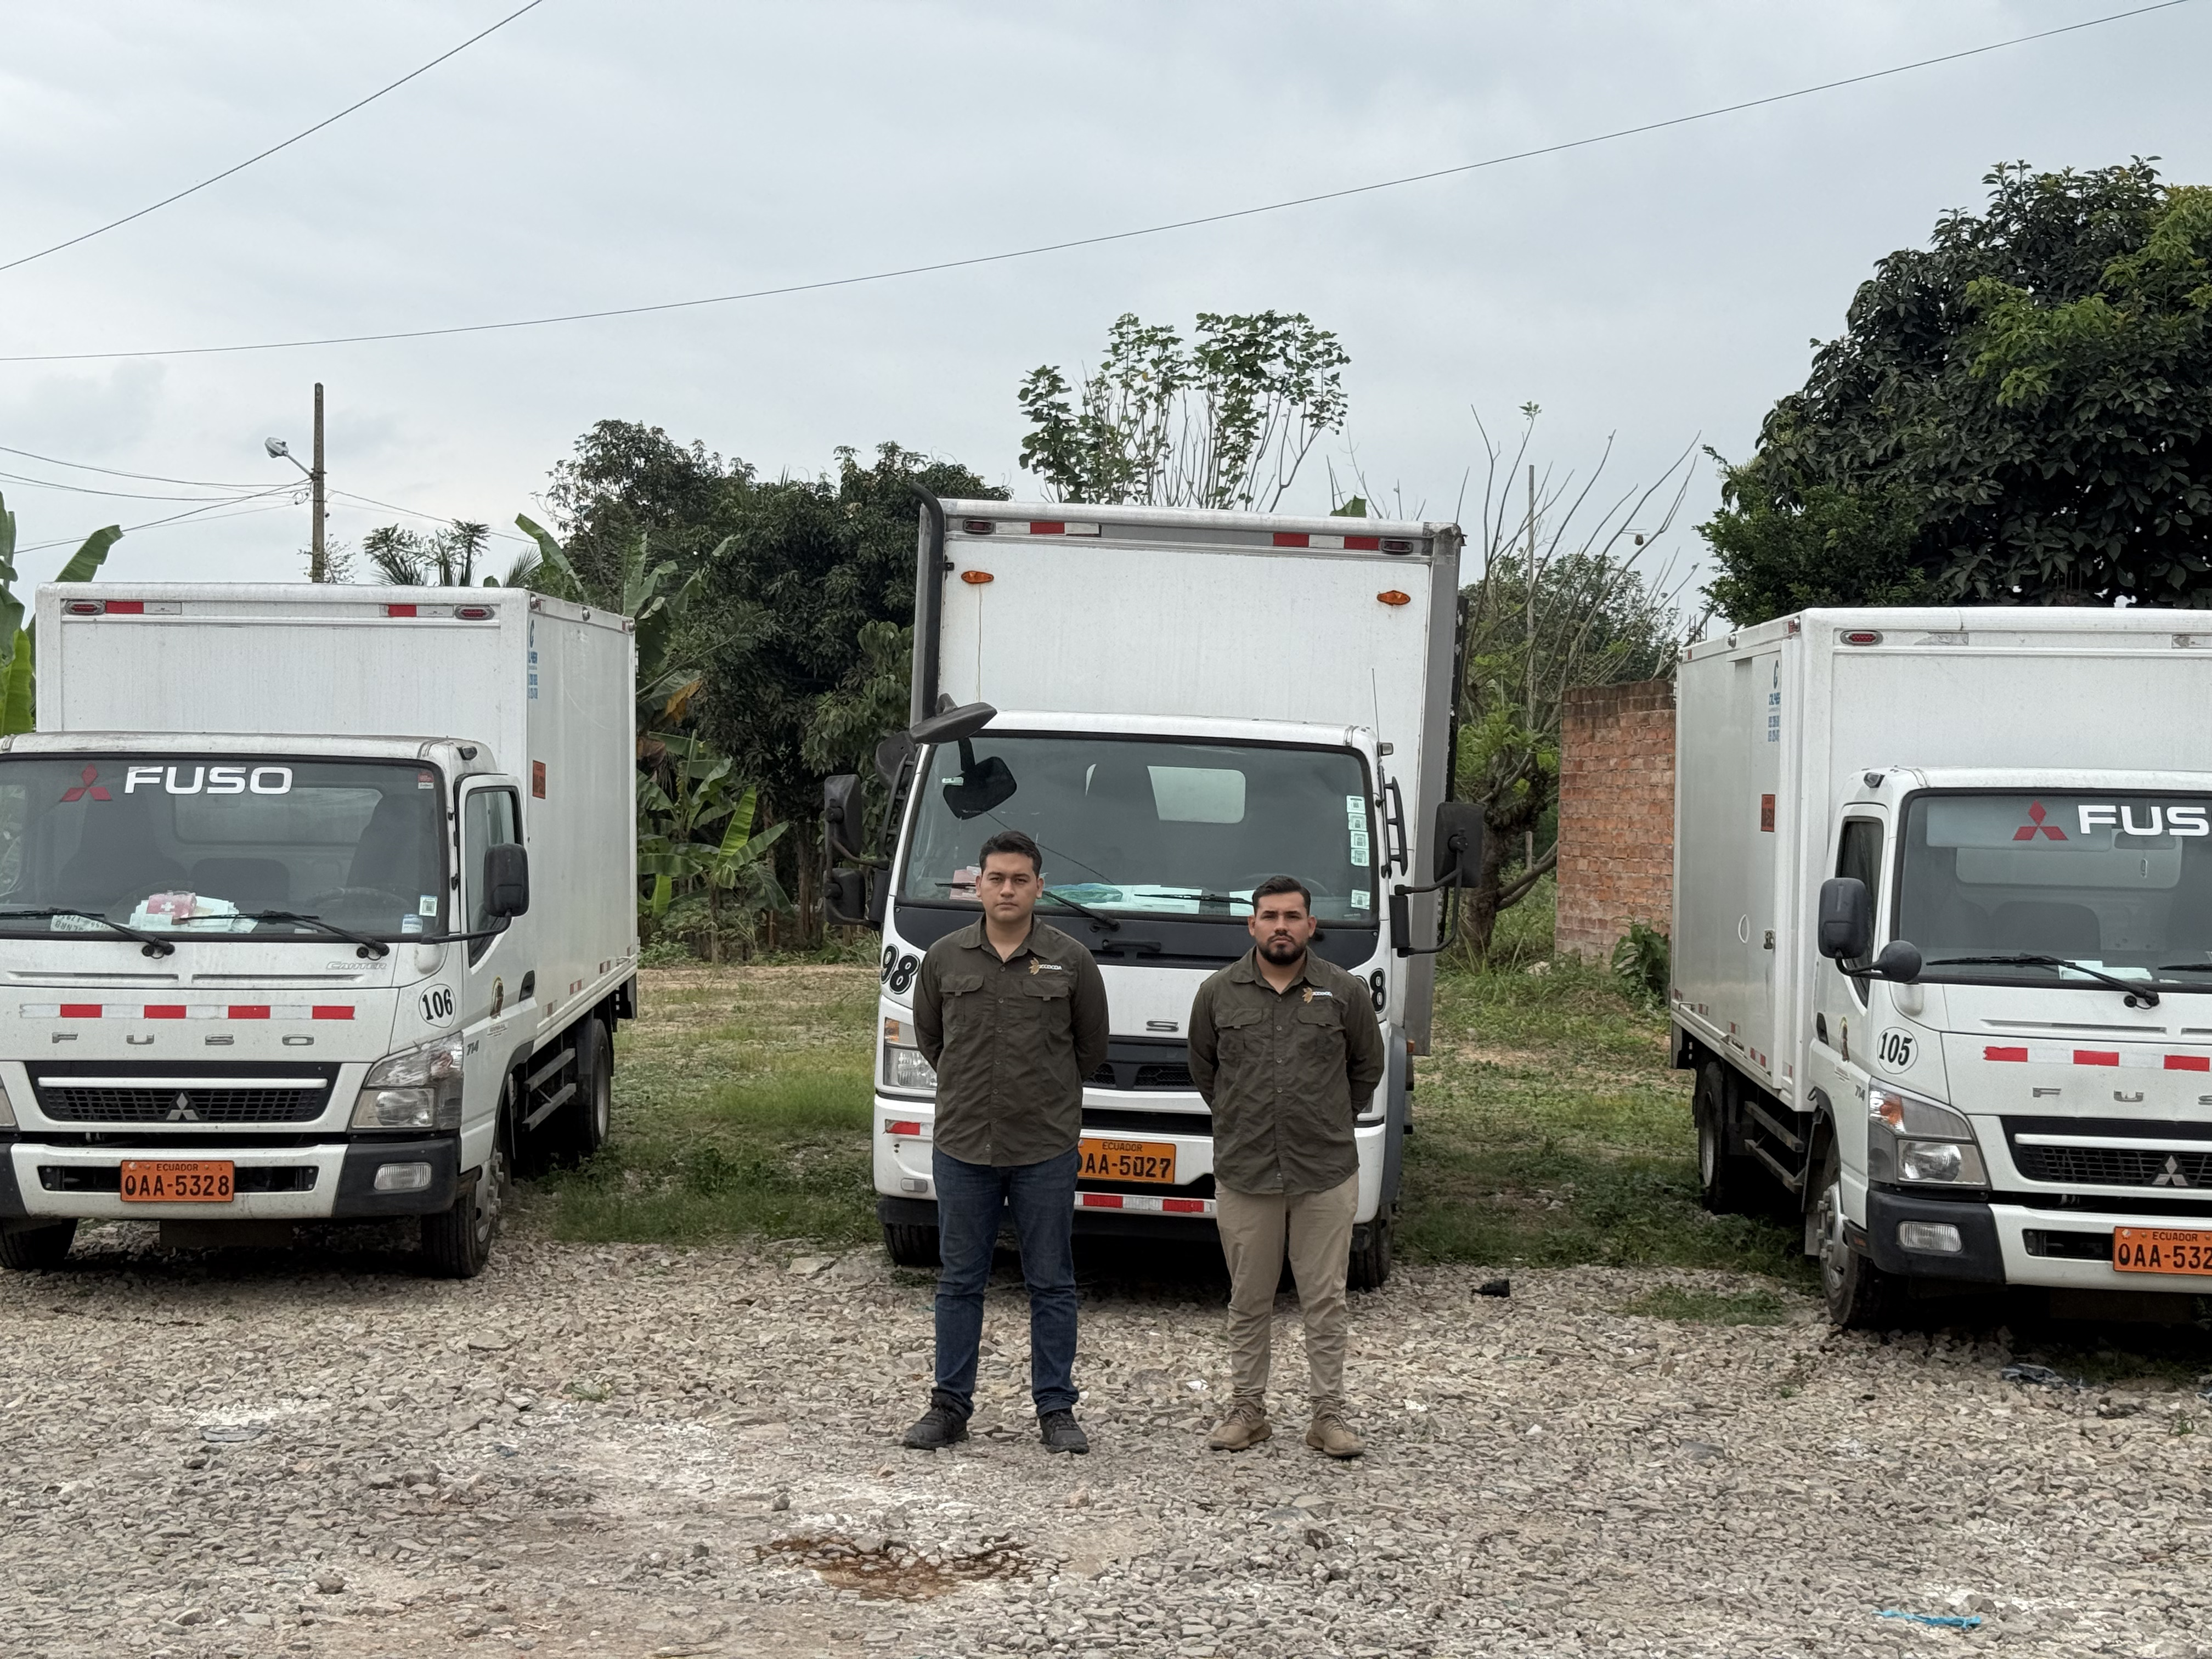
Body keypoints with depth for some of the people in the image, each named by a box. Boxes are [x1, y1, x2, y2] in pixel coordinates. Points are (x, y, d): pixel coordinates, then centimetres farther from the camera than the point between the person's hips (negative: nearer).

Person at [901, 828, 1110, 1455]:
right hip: (963, 1147, 1)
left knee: (1051, 1284, 5)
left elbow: (1091, 1046, 11)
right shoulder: (944, 959, 2)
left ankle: (1056, 1409, 13)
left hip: (1046, 1150, -1)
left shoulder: (1071, 962, -1)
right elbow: (928, 1036, 16)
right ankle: (949, 1406, 16)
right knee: (960, 1281, 8)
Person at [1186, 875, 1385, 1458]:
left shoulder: (1344, 991, 1)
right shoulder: (1218, 993, 2)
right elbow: (1203, 1069, 16)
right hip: (1243, 1174, 1)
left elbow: (1368, 1066, 13)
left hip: (1327, 1174, -1)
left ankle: (1329, 1414, 12)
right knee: (1249, 1300, 9)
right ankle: (1248, 1409, 19)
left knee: (1326, 1300, 4)